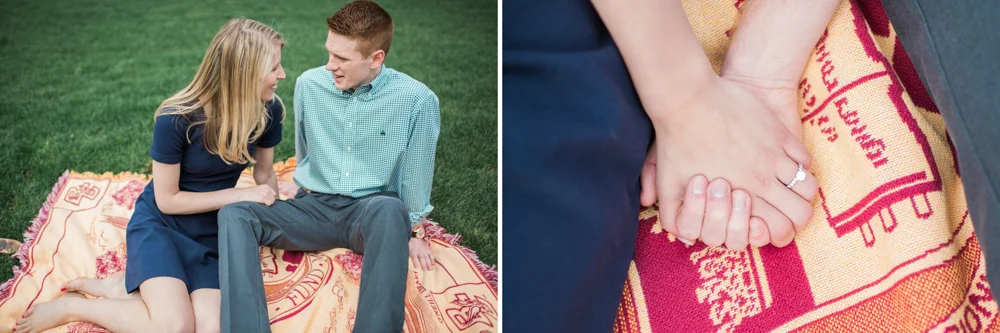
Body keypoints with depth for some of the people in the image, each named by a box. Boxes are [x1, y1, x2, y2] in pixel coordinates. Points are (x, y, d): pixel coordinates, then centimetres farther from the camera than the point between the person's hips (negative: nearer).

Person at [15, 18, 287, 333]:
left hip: (211, 232, 4)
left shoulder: (268, 110, -11)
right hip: (160, 223, -4)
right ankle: (69, 306, -2)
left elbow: (264, 174, 7)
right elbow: (167, 200, -13)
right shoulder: (176, 119, -23)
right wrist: (237, 195, -17)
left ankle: (122, 286, -1)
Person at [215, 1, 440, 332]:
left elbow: (416, 176, 0)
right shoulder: (309, 84, 1)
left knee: (390, 211, -41)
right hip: (314, 206, 4)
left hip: (371, 210, -3)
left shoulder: (416, 100, -10)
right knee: (234, 214, -23)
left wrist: (409, 231, 6)